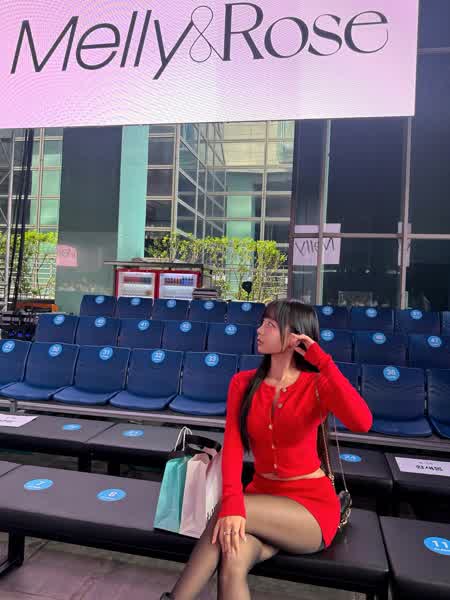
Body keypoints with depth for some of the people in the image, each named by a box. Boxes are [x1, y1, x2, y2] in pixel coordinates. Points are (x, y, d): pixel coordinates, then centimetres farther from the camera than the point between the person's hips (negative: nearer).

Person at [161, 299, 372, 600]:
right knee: (232, 565, -29)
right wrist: (232, 503, -28)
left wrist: (323, 362, -25)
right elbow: (232, 444, -11)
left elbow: (362, 423, -29)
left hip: (312, 503, -2)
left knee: (222, 519, -27)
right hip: (262, 496, 3)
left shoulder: (318, 384, -9)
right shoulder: (243, 383, 0)